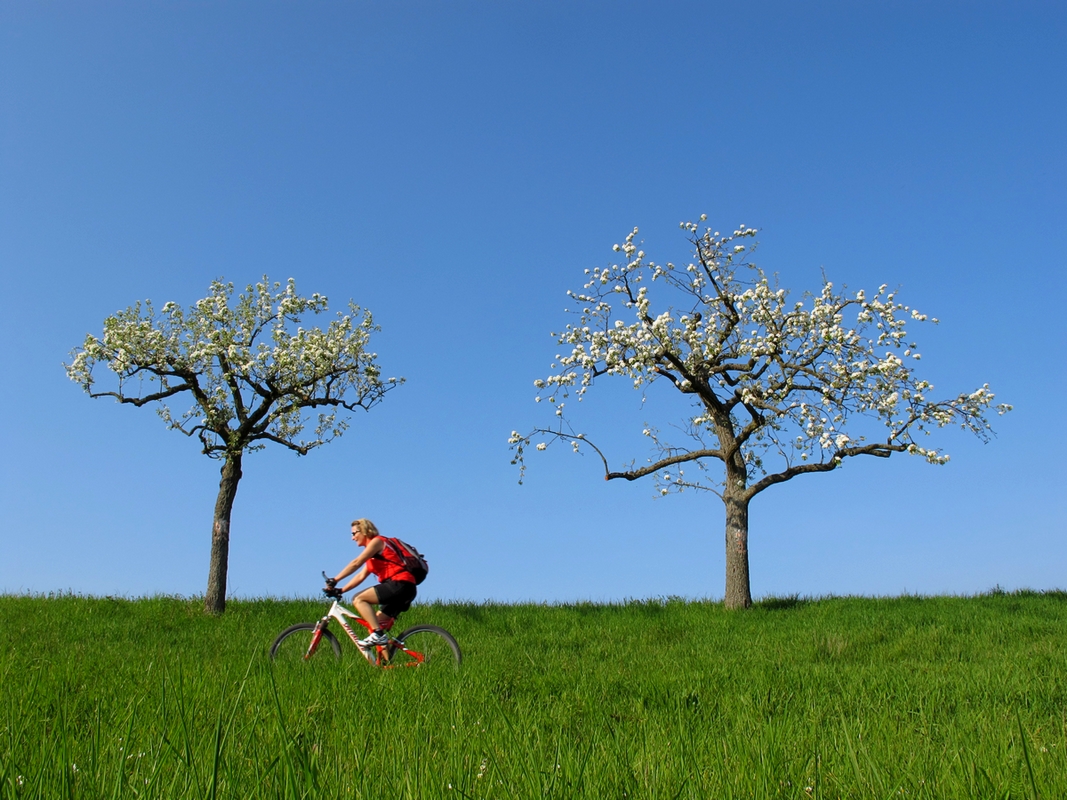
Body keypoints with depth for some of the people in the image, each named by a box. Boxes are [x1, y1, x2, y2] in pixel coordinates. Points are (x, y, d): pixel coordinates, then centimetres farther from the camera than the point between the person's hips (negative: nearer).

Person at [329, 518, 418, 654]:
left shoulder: (377, 541, -1)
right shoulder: (373, 555, 27)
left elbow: (356, 563, -9)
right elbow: (361, 576, 20)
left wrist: (335, 580, -10)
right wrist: (341, 590, 11)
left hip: (401, 584, -10)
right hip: (404, 589, 10)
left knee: (359, 599, -13)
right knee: (378, 622, 11)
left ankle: (378, 635, -19)